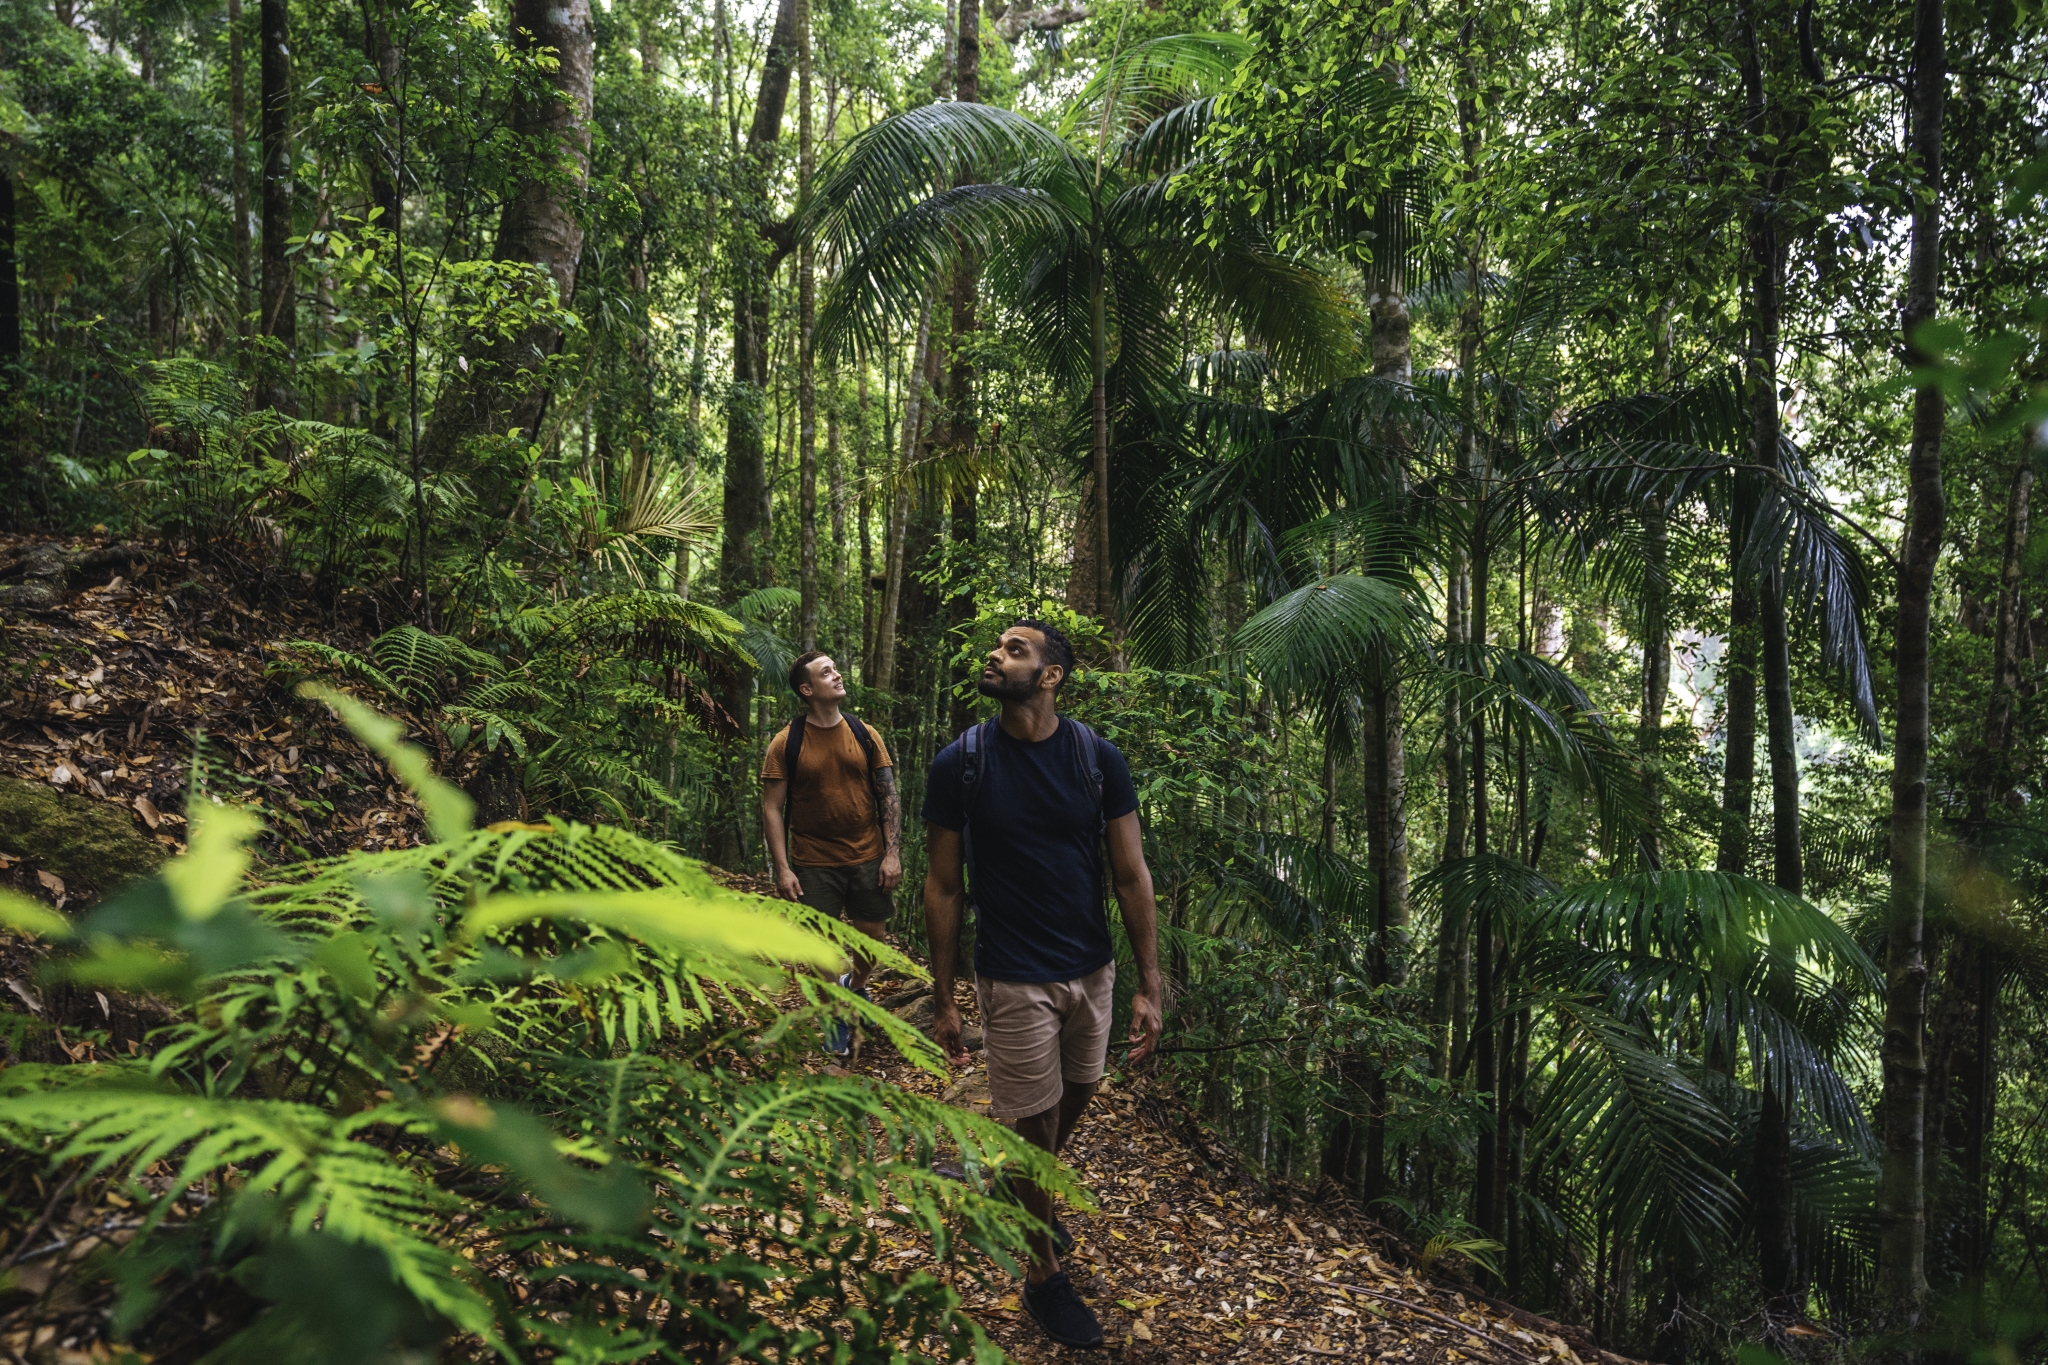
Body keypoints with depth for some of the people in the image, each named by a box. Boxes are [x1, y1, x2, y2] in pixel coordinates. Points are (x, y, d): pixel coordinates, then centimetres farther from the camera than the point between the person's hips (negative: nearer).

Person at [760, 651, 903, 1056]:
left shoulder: (865, 735, 1)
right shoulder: (786, 744, -7)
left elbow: (889, 796, 3)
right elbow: (772, 809, -6)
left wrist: (892, 853, -5)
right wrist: (782, 869, -12)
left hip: (868, 859, 2)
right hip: (814, 865, -2)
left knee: (873, 938, 11)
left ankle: (855, 985, 42)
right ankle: (835, 1015, 27)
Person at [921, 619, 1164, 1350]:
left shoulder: (1098, 759, -8)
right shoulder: (960, 764, -11)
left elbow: (1131, 876, -3)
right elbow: (943, 888, -5)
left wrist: (1148, 986, -5)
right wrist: (942, 1000, -3)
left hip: (1093, 969, 3)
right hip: (1015, 980, -3)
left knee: (1074, 1099, 20)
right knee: (1035, 1123, 7)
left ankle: (1028, 1194, 50)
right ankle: (1043, 1274, 29)